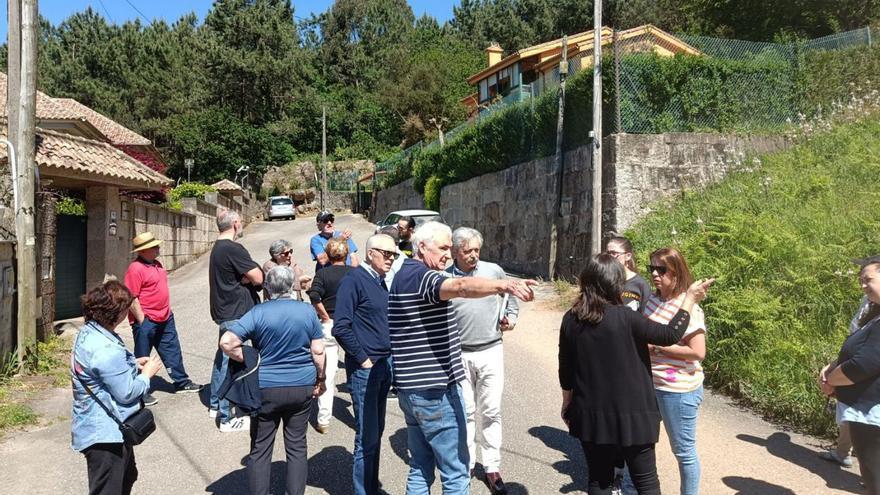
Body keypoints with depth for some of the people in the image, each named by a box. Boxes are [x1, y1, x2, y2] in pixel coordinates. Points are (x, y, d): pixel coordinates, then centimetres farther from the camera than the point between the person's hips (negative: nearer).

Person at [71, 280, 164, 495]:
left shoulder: (89, 332, 1)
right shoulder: (106, 350, -31)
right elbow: (127, 393, -23)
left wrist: (132, 364, 7)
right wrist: (147, 373, -7)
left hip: (111, 429, 11)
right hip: (104, 435, -11)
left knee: (127, 477, 30)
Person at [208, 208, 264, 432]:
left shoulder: (217, 248, 13)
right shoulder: (233, 249, -19)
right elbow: (258, 278, -20)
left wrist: (244, 278, -5)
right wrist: (248, 278, 0)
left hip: (223, 311, 11)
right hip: (235, 314, -10)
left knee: (222, 357, 20)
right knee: (231, 363, -5)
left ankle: (215, 405, 33)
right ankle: (227, 418, 2)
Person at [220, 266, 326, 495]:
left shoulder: (258, 313, -10)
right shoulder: (307, 311, -4)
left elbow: (227, 342, -18)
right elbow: (318, 351, -3)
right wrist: (321, 378, 8)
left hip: (266, 389, -2)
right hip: (302, 387, 2)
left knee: (260, 449, 11)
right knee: (297, 446, 13)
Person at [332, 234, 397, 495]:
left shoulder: (381, 282, 11)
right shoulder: (354, 280, -13)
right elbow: (341, 327, -19)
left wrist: (389, 358, 10)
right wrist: (363, 360, -15)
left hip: (384, 365, 8)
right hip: (365, 368, -8)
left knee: (377, 432, 16)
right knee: (367, 437, 0)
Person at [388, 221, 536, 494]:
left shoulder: (404, 275, 14)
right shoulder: (420, 276, -18)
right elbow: (461, 286, -38)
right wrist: (504, 284, -52)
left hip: (411, 388, 10)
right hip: (434, 390, -10)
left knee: (420, 469, 17)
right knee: (455, 472, 0)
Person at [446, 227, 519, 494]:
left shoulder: (494, 271, 0)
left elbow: (511, 299, 16)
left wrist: (511, 318, -1)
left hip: (491, 351, 1)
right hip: (458, 354, -1)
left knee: (491, 411, 6)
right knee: (465, 412, 10)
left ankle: (492, 467, 17)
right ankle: (466, 463, 26)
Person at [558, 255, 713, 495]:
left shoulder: (571, 319, -5)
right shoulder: (624, 317, -18)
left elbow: (565, 370, 3)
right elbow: (670, 334, -7)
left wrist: (567, 403, 18)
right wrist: (690, 298, 4)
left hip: (590, 414, 4)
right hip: (629, 413, -4)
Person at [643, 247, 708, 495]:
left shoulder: (688, 307, -18)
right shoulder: (652, 300, 3)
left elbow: (698, 352, -22)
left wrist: (657, 346, -21)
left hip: (678, 390, -7)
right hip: (649, 384, 8)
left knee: (684, 451, 9)